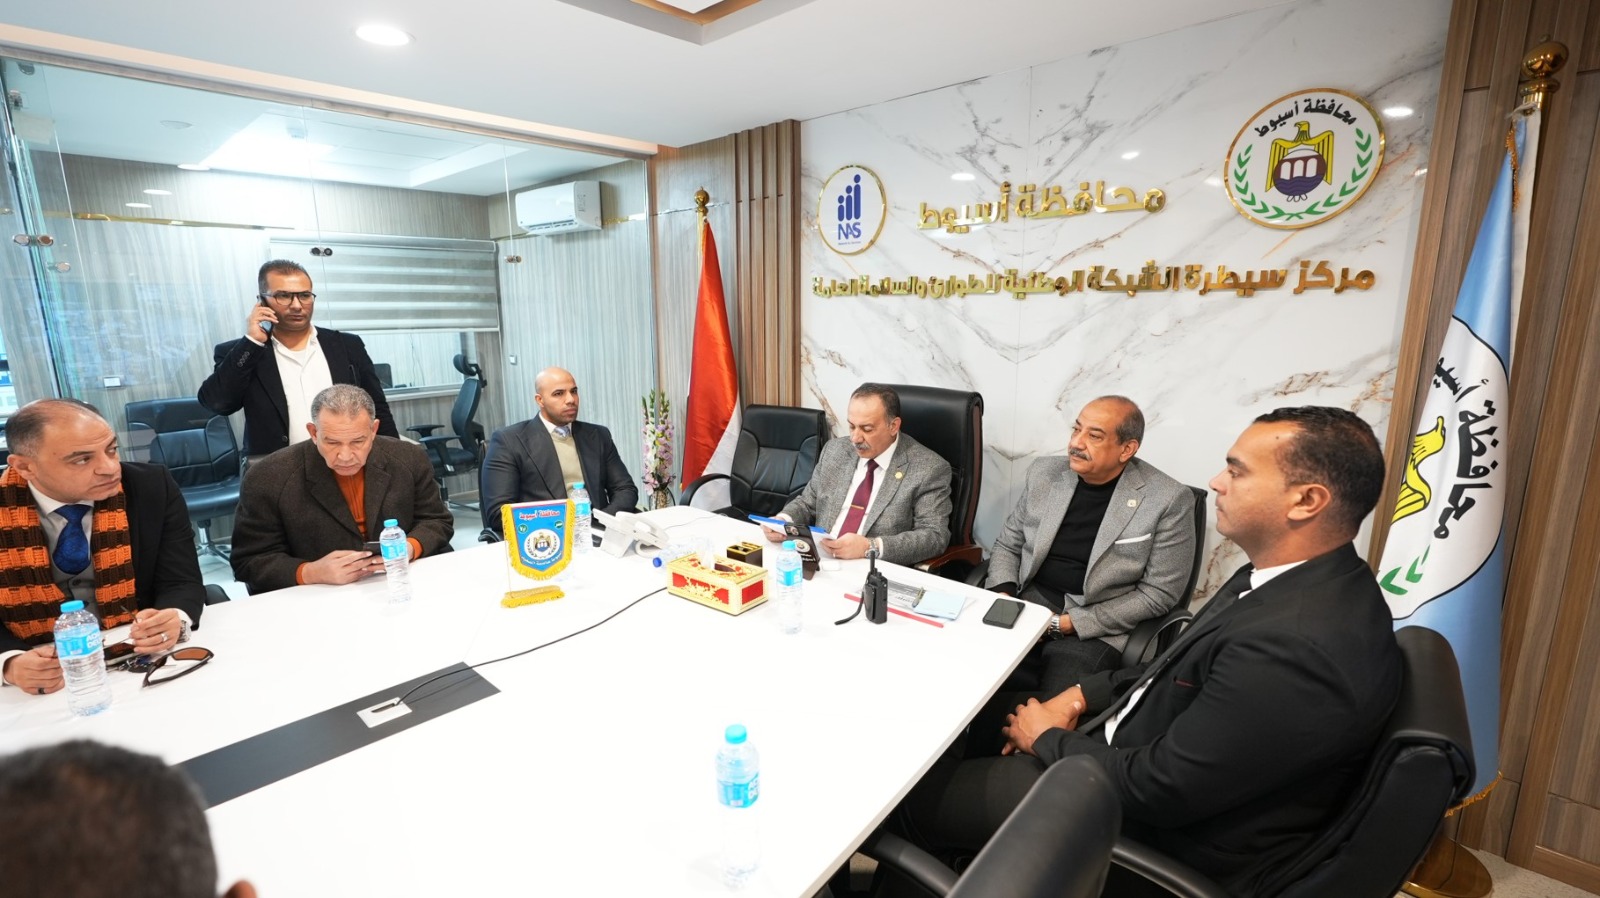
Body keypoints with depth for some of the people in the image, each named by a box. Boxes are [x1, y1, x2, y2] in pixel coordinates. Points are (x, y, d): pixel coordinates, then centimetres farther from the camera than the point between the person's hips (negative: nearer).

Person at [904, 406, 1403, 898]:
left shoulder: (1296, 648, -35)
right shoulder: (1293, 581, -3)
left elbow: (1152, 790, -28)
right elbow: (1180, 670, 10)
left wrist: (1047, 739, -11)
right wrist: (1082, 696, -1)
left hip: (1167, 830, -8)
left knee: (916, 792, -1)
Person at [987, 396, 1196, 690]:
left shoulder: (1169, 500, -8)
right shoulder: (1044, 472, 4)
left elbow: (1158, 594, -7)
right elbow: (1007, 544, 13)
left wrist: (1068, 622, -13)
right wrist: (1004, 597, -7)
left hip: (1094, 628, -3)